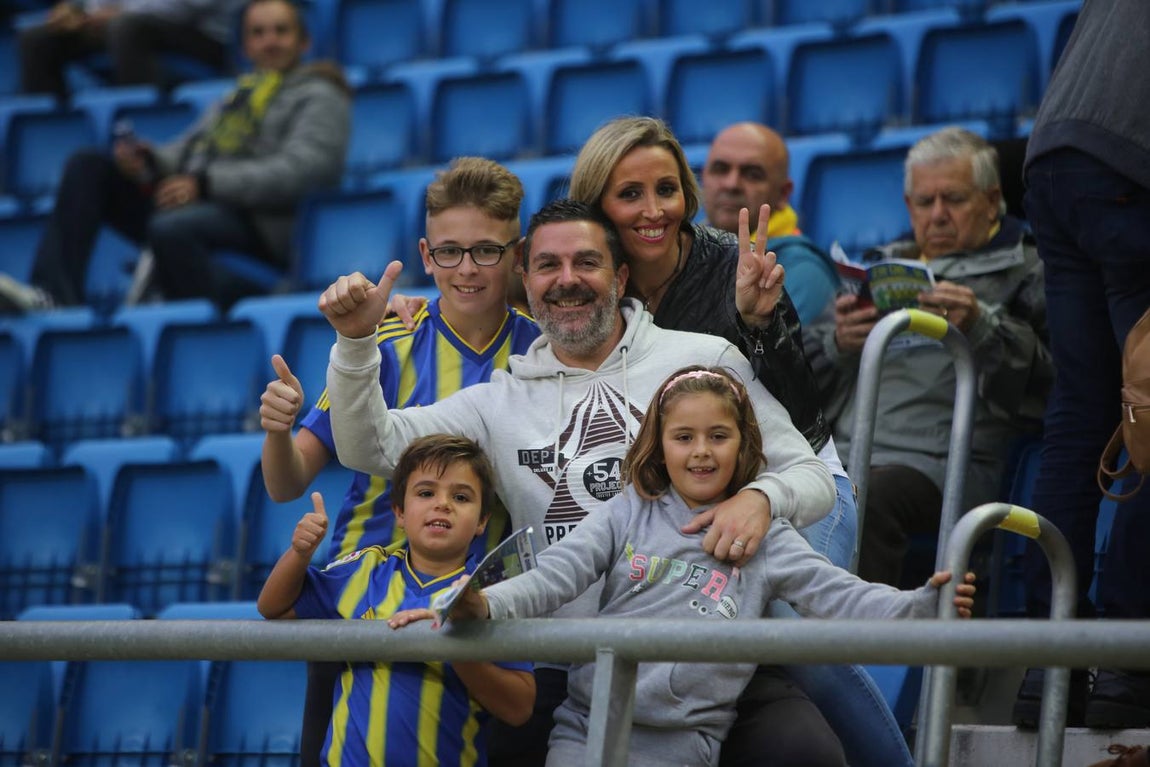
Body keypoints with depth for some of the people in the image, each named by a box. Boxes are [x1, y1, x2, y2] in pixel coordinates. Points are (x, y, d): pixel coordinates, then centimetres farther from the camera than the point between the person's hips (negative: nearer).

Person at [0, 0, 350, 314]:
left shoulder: (320, 96, 4)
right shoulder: (240, 93, 28)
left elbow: (299, 171, -13)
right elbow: (188, 150, 21)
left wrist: (205, 183, -22)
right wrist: (147, 160, -5)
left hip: (262, 223, -8)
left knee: (171, 227, -39)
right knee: (88, 167, -1)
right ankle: (56, 293, -20)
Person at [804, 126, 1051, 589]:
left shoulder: (1022, 272, 17)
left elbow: (1047, 373, -2)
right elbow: (801, 368, 23)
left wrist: (981, 328, -16)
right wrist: (838, 342, 1)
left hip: (943, 459, -5)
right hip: (840, 450, 5)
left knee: (867, 500, -38)